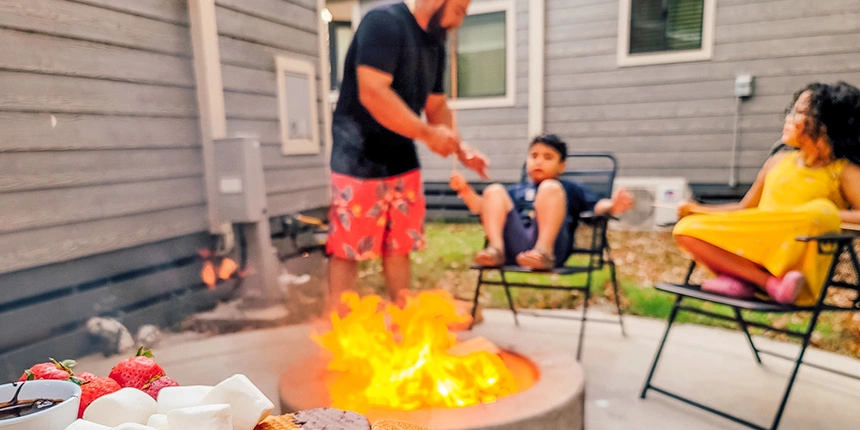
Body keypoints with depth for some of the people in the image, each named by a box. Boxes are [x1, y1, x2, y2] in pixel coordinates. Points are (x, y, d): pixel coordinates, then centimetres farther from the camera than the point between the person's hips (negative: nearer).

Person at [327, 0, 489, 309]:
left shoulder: (435, 44, 11)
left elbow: (436, 105, 17)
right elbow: (372, 94, -25)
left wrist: (460, 148, 1)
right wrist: (428, 134, -22)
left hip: (403, 160, 8)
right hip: (360, 160, -8)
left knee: (399, 245, 12)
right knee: (347, 247, -1)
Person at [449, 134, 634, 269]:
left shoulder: (570, 189, 26)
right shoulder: (517, 191, 32)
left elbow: (597, 206, 9)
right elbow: (482, 207, 22)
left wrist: (612, 206, -13)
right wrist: (465, 190, 7)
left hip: (550, 243, -2)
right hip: (515, 248, 3)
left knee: (549, 187, -18)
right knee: (494, 190, -6)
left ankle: (545, 251, -34)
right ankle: (496, 248, -27)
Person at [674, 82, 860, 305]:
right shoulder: (778, 161, 16)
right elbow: (745, 209, 20)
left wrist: (828, 215, -20)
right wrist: (698, 210, 8)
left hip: (795, 264, -4)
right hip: (756, 255, 5)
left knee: (822, 211, -32)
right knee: (687, 228, -16)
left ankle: (743, 278, -27)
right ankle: (771, 283, -24)